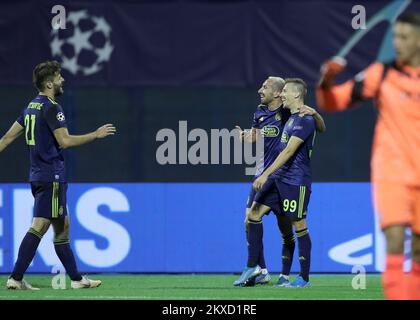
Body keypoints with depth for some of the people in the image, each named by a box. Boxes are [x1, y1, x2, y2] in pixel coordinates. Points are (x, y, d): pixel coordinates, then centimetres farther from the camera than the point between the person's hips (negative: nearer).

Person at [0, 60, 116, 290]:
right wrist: (96, 135, -12)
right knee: (39, 226, -11)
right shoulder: (51, 108, -13)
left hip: (38, 175, 10)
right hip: (52, 177, -10)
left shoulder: (31, 107, 14)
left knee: (62, 226, 13)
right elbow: (64, 141, -20)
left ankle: (76, 278, 18)